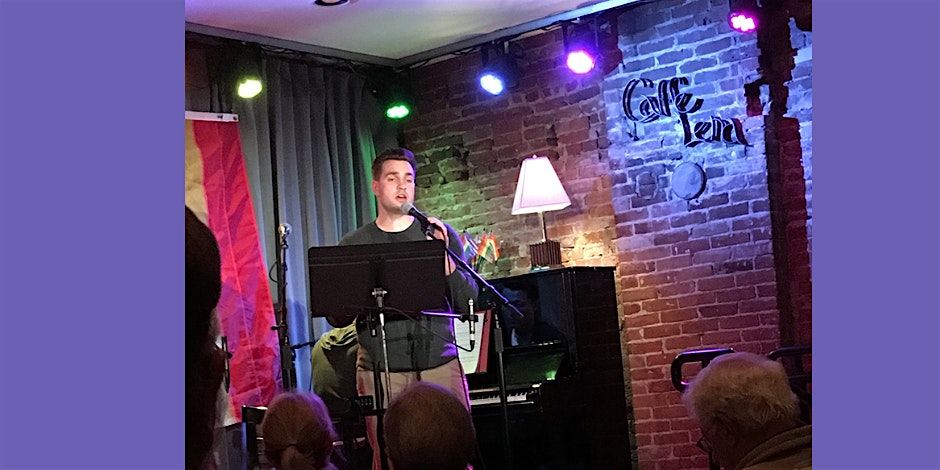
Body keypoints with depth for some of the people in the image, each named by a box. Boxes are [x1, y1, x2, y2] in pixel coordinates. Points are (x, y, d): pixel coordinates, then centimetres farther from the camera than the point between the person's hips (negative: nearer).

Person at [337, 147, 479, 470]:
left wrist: (444, 256, -11)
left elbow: (466, 303, 2)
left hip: (439, 363, 0)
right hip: (381, 370, 0)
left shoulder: (440, 235, 9)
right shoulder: (354, 244, 8)